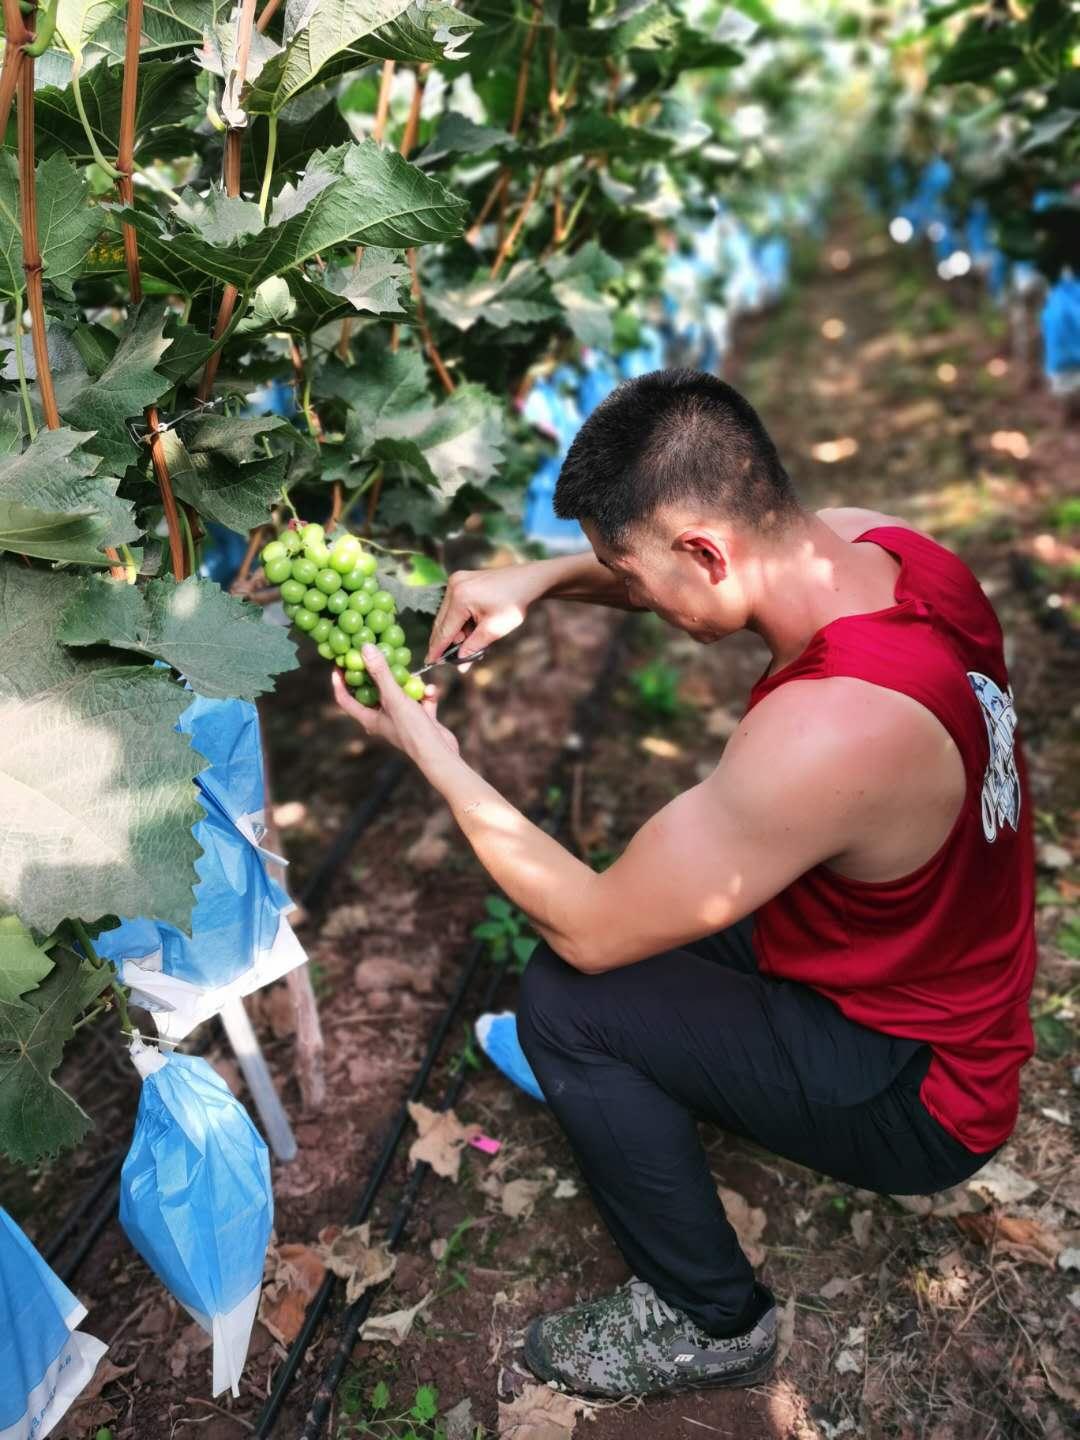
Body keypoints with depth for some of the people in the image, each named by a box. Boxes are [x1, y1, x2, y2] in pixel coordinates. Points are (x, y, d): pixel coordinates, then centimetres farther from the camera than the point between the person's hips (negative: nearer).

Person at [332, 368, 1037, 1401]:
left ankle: (710, 1325, 8)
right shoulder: (872, 541, -14)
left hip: (919, 1099, -8)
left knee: (562, 1000, -13)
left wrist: (430, 755, -18)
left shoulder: (825, 732, -39)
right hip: (943, 983, 8)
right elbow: (674, 567, 7)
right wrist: (541, 578, -10)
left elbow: (592, 930, -27)